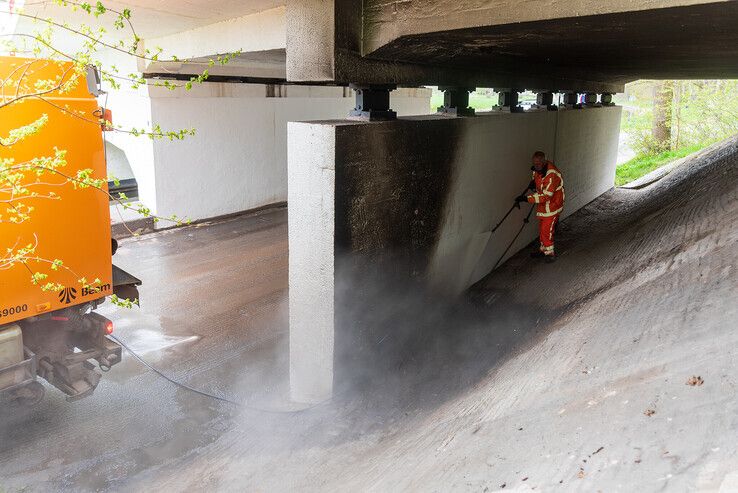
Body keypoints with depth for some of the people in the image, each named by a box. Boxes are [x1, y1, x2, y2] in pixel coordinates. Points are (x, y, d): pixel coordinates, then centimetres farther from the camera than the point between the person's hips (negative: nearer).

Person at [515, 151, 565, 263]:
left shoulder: (552, 175, -31)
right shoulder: (537, 169, -4)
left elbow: (545, 196, -32)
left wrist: (526, 198, -33)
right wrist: (533, 183, -5)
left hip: (552, 206, -8)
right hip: (543, 205, 8)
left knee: (546, 230, -6)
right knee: (542, 229, 18)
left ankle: (550, 253, 11)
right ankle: (543, 250, 34)